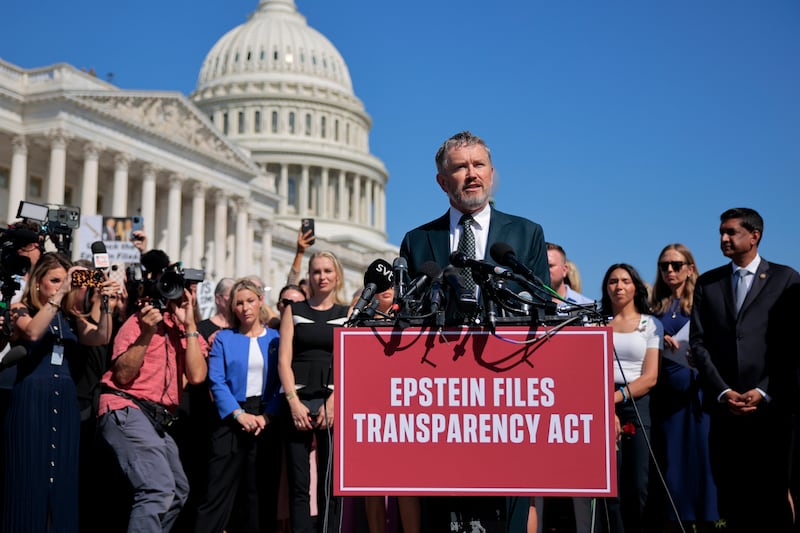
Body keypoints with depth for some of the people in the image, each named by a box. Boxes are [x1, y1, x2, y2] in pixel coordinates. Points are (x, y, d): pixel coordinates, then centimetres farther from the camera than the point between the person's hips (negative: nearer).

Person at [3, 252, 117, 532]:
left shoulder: (70, 317, 14)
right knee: (30, 476, -5)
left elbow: (101, 338, -4)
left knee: (63, 478, 5)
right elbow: (32, 333, -23)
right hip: (30, 399, -5)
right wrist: (59, 293, -28)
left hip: (65, 401, 5)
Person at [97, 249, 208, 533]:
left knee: (178, 491, 19)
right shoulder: (144, 319, -2)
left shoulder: (190, 330, 14)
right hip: (127, 411, -8)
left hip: (157, 419, 8)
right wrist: (146, 334, -21)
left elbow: (197, 376, -7)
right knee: (158, 488, -24)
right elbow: (122, 376, -13)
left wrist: (189, 326, -7)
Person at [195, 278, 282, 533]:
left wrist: (266, 416, -13)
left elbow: (282, 383, 2)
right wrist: (239, 414, -15)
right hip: (231, 419, -2)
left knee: (261, 490, 5)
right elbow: (217, 381, -3)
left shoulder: (276, 339, 9)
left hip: (266, 421, 2)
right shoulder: (223, 338, 7)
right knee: (219, 489, -7)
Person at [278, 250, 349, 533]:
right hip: (298, 400, 1)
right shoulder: (294, 311, 13)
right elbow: (284, 360, 5)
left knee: (330, 485, -2)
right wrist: (294, 403, -7)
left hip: (333, 402, 0)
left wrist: (332, 402, -10)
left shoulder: (348, 314, 11)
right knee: (298, 485, -3)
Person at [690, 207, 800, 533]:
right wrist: (722, 392, -6)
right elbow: (698, 344, 6)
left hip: (771, 406, -2)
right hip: (724, 407, 3)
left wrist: (764, 392, -10)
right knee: (730, 497, 4)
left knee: (771, 494, 2)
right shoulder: (707, 283, 12)